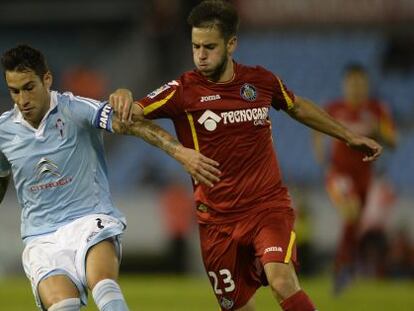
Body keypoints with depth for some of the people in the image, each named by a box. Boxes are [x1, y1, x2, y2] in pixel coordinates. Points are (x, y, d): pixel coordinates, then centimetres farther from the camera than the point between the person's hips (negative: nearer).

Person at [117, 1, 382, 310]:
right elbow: (129, 117, -14)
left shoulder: (261, 81, 1)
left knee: (282, 281, -26)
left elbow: (298, 107, 22)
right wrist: (122, 99, -38)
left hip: (269, 206, 0)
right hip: (219, 220, 0)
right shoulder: (184, 90, -7)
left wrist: (349, 135, 28)